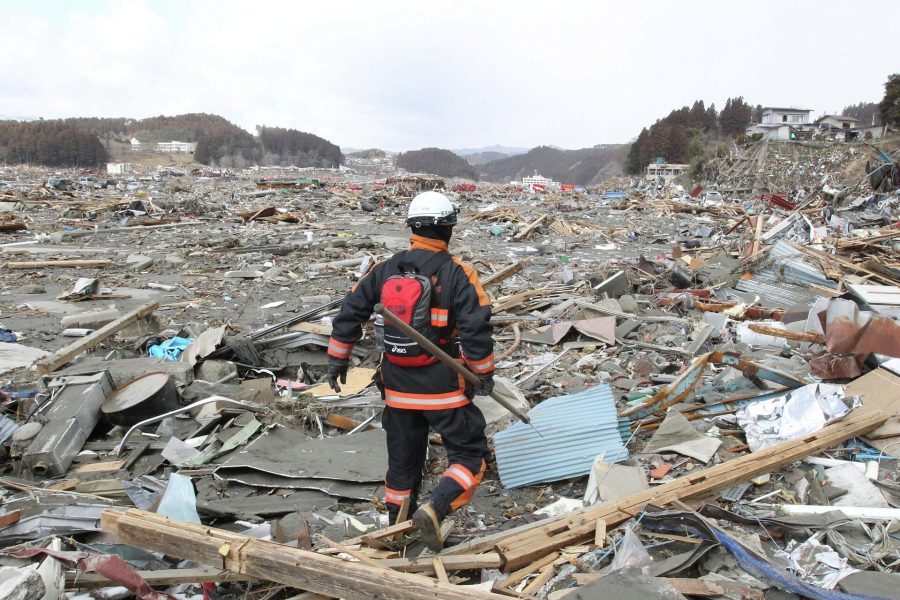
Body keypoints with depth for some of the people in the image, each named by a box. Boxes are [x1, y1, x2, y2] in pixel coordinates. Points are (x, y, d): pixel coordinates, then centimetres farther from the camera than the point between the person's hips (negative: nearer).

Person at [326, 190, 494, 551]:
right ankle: (434, 510, -12)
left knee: (403, 457, 20)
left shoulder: (384, 270, 2)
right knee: (470, 453, 7)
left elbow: (349, 314, 5)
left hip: (397, 386, 5)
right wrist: (484, 374, -3)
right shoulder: (456, 274, -12)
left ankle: (398, 525, 31)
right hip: (444, 387, -5)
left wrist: (338, 361, 15)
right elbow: (476, 329, -16)